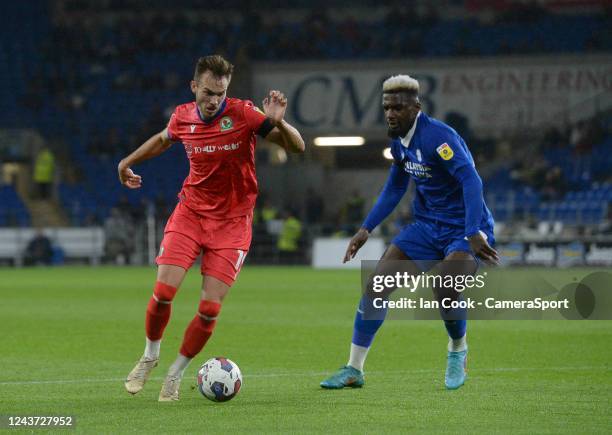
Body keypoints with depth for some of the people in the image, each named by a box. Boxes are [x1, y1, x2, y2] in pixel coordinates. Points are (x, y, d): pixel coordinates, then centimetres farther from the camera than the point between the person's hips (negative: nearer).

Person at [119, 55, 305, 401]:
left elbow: (297, 147, -14)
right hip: (190, 213, 2)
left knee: (210, 308, -7)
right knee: (164, 291, -12)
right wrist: (128, 161, 29)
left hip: (232, 221, -2)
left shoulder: (243, 114, -14)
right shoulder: (183, 117, -3)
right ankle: (150, 356, 15)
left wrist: (277, 123, -33)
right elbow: (164, 139, 23)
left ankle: (176, 374, 14)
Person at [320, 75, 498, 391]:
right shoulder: (399, 142, 4)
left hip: (462, 229, -8)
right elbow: (394, 189, 20)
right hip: (426, 226, 8)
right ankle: (354, 370, 7)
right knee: (376, 284, -3)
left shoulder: (437, 136, -23)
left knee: (445, 292, -30)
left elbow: (471, 181, -33)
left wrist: (474, 234, -42)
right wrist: (366, 230, 14)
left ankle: (458, 351, 3)